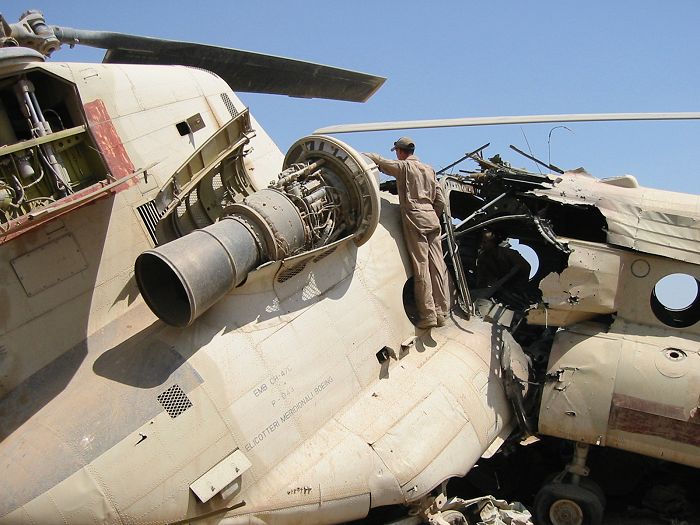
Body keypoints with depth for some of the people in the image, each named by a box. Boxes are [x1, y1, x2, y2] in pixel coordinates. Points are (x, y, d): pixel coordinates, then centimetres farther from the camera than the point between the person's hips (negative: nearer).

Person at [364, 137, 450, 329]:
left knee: (421, 267, -7)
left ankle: (428, 315, -8)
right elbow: (440, 201, 18)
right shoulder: (429, 169, 19)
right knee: (437, 265, 4)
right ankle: (441, 312, 6)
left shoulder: (403, 166, 0)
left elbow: (377, 160, -1)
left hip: (414, 218, -6)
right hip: (431, 218, 6)